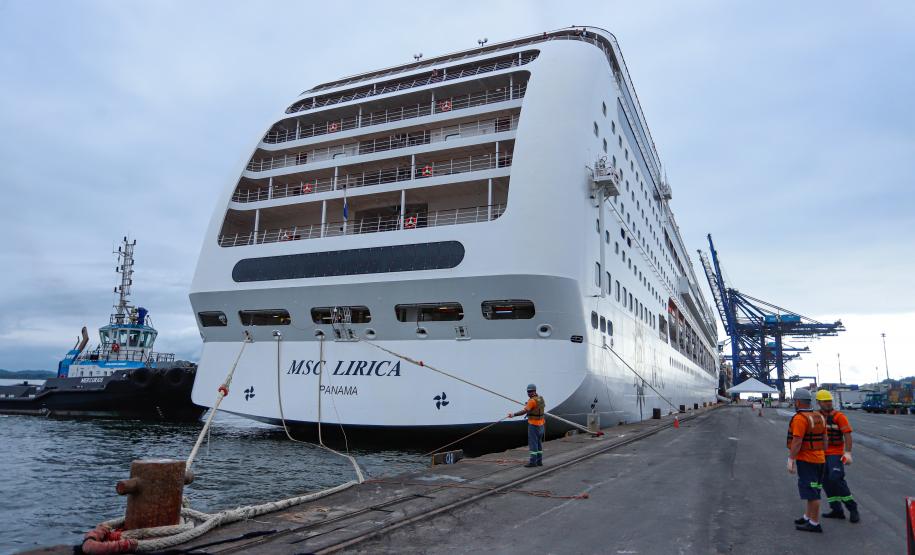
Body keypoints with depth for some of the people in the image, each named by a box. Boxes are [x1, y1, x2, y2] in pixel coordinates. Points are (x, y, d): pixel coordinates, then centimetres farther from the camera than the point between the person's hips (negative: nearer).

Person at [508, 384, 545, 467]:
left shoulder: (532, 401, -19)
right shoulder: (541, 399, 8)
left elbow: (524, 411, -27)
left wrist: (514, 414, -27)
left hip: (533, 424, -9)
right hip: (541, 424, 9)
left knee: (533, 443, -5)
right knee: (539, 442, 14)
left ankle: (533, 462, -4)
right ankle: (539, 461, 18)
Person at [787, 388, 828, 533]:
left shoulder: (800, 418, -19)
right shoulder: (819, 417, 8)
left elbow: (797, 441, -23)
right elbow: (824, 439, 13)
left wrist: (791, 460, -19)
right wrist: (823, 457, 21)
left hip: (806, 460, -9)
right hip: (819, 459, 9)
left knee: (811, 492, -2)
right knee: (811, 489, 18)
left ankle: (815, 524, 4)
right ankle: (808, 517, 29)